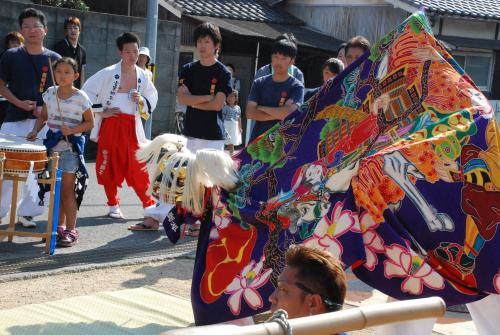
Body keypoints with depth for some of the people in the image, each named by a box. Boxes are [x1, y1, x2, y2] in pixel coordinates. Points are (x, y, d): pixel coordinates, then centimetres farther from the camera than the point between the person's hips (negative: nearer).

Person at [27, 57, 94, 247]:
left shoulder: (80, 97, -10)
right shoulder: (50, 93, 5)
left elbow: (90, 122, -4)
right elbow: (43, 116, 15)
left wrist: (72, 130, -19)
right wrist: (35, 131, -2)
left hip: (70, 147, -5)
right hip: (52, 145, 5)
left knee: (67, 190, -4)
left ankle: (71, 230, 4)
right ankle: (60, 227, 24)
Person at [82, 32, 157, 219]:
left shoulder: (143, 76, 6)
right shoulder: (109, 73, -6)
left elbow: (152, 99, 18)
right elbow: (87, 91, -4)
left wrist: (142, 101, -3)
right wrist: (100, 111, -6)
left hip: (132, 126, 2)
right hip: (110, 125, -2)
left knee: (138, 168, 0)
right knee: (109, 166, 4)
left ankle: (149, 205, 12)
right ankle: (113, 205, 19)